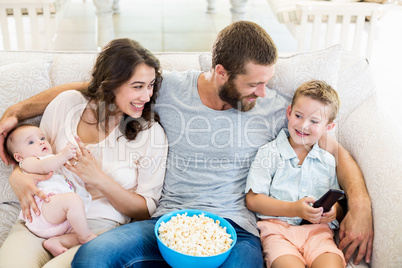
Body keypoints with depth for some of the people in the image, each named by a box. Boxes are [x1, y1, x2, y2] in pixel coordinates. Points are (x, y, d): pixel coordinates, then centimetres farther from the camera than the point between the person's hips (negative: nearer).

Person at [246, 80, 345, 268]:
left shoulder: (327, 161, 18)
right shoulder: (269, 153, 5)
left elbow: (336, 203, 24)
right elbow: (252, 200, -2)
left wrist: (333, 211, -1)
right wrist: (293, 209, -11)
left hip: (317, 229, 3)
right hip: (278, 227, -2)